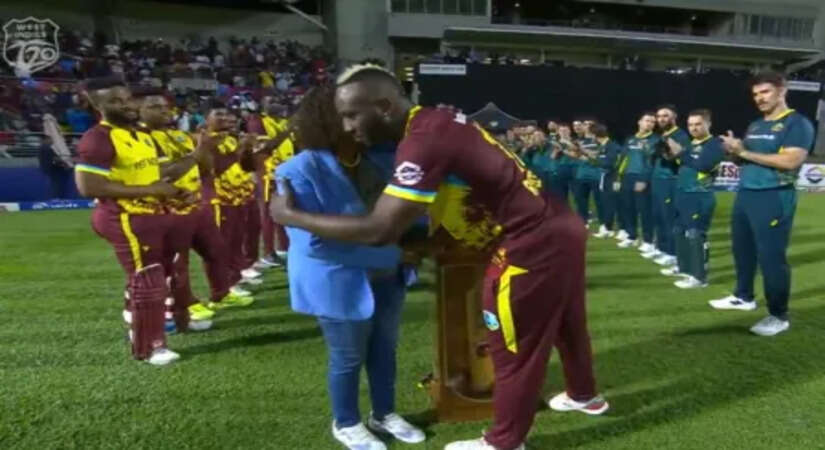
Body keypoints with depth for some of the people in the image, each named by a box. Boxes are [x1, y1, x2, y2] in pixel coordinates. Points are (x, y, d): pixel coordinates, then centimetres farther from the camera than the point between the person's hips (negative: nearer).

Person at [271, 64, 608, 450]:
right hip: (561, 228, 9)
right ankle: (583, 395, 53)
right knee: (563, 321, 28)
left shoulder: (424, 141, -25)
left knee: (512, 346, 9)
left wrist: (291, 216, -17)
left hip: (533, 244, -9)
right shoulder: (436, 123, 5)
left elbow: (378, 230, -28)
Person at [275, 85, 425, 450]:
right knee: (348, 356, 13)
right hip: (339, 281, -5)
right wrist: (392, 253, -28)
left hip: (386, 276, 6)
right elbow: (313, 241, -28)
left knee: (384, 348, 20)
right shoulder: (300, 171, -22)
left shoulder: (381, 157, -5)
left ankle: (384, 414, 45)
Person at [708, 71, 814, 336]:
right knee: (742, 250, 16)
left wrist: (745, 152, -19)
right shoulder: (755, 126, 16)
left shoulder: (797, 124, -9)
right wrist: (734, 151, -4)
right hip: (745, 194, 8)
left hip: (774, 198, -8)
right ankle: (743, 297, 33)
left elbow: (790, 161, -22)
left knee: (772, 257, -3)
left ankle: (779, 316, 9)